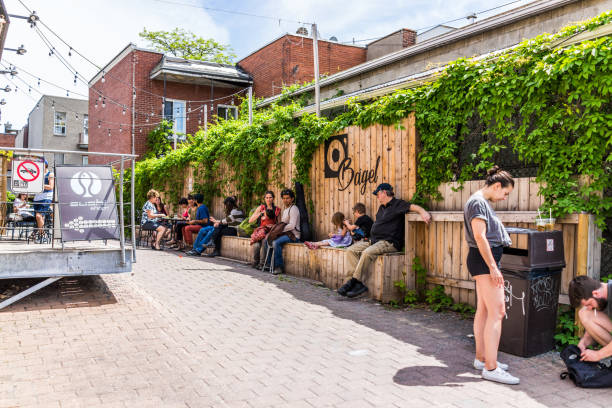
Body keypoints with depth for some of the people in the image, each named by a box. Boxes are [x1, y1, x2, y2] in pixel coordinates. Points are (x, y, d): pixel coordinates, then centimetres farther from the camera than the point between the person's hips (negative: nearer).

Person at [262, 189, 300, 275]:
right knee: (266, 240, -1)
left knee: (276, 242, -32)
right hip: (285, 233, 9)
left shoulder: (293, 209, -10)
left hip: (293, 235, -9)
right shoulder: (285, 209, 20)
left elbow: (292, 225, -20)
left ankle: (279, 267, -22)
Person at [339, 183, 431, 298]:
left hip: (389, 242, -9)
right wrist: (370, 237, 20)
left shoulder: (397, 204, -2)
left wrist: (423, 212, -36)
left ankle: (354, 281, -23)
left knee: (367, 252, -34)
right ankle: (359, 284, -18)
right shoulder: (382, 207, 25)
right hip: (374, 241, 9)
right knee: (350, 250, -7)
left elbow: (413, 206, -16)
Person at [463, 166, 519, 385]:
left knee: (483, 310, 14)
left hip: (484, 260, 11)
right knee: (496, 312, -10)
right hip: (483, 260, -11)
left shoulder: (483, 202, 17)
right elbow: (479, 237, -20)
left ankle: (481, 358, 23)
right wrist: (493, 268, -21)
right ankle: (491, 368, -7)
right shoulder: (478, 202, -14)